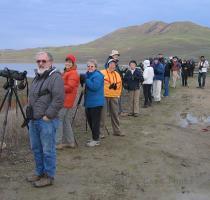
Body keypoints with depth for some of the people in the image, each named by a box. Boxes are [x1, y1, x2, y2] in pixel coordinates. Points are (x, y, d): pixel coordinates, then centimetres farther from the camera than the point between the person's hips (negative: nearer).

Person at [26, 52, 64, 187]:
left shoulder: (55, 77, -13)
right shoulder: (37, 77, 16)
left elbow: (59, 100, -21)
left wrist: (47, 116, -18)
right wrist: (30, 114, 16)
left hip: (47, 121, -9)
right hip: (34, 120, 9)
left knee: (48, 150, 1)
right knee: (36, 149, 18)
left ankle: (49, 177, 13)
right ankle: (40, 172, 33)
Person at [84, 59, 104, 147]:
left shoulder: (98, 75, -14)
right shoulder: (88, 74, 15)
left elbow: (94, 87, -27)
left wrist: (86, 79, -21)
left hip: (96, 103, -10)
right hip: (89, 102, 10)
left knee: (95, 121, -3)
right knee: (90, 120, 16)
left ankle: (96, 140, 5)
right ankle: (94, 137, 28)